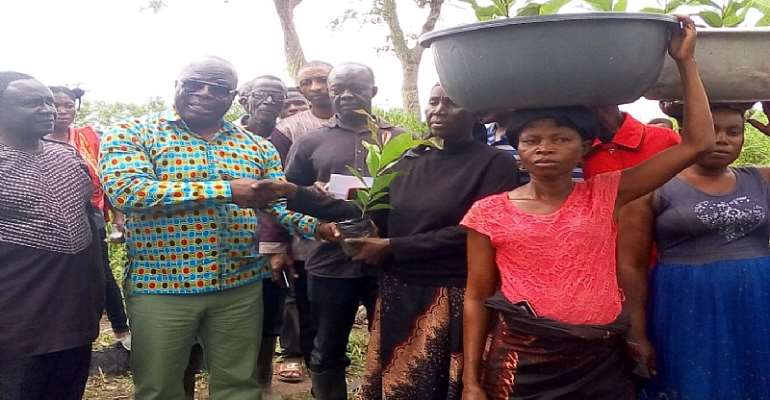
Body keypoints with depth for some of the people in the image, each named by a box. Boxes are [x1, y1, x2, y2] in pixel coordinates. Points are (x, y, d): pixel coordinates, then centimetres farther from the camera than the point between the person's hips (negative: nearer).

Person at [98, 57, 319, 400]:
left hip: (241, 285, 3)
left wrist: (318, 226, -16)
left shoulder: (257, 147, 9)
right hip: (160, 286, -3)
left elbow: (282, 203, 8)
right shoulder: (131, 134, -3)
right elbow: (125, 190, -21)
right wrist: (226, 189, -25)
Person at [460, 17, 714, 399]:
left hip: (601, 364, 2)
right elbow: (476, 298, 1)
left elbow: (697, 143, 0)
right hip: (522, 365, -1)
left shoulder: (604, 195, 1)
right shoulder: (489, 212, -2)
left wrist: (685, 62, -2)